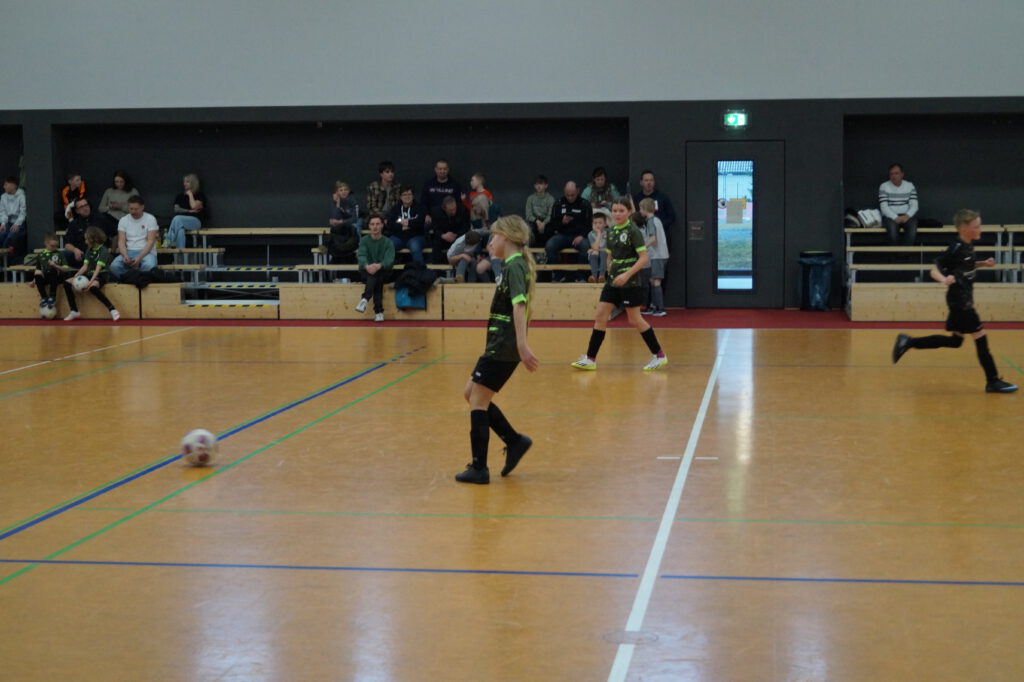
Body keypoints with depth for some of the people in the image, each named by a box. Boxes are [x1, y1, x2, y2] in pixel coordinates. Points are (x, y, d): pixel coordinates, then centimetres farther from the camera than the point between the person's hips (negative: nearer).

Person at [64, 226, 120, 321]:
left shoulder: (104, 250, -9)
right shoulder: (89, 250, 12)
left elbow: (98, 268, -20)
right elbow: (85, 266, 5)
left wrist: (91, 281, -32)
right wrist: (76, 276, -12)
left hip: (100, 275, -7)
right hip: (89, 274, 7)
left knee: (93, 287, -40)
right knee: (67, 282, -8)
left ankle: (112, 310, -38)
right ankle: (74, 311, -6)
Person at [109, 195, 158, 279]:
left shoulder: (150, 219, 0)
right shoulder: (123, 220, 10)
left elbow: (151, 242, -8)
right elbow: (121, 242, 3)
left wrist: (139, 258, -22)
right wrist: (125, 256, -20)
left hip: (146, 252, -3)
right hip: (128, 252, 3)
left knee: (149, 266, -39)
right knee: (114, 266, -30)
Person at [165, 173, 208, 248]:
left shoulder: (199, 195, 10)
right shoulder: (180, 196, 24)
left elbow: (194, 206, -7)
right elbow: (176, 209, 9)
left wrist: (190, 194, 5)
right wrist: (188, 211, -5)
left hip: (195, 220, -3)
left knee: (177, 218, -35)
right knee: (180, 229, -37)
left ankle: (169, 241, -34)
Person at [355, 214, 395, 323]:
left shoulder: (388, 242, 4)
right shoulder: (364, 240, 6)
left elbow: (389, 259, -14)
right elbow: (361, 256, -13)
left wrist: (379, 266, -39)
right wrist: (367, 266, -38)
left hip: (383, 272, 0)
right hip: (366, 272, 0)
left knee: (377, 273, -35)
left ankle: (365, 299, -50)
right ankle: (378, 311, -47)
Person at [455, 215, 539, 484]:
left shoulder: (515, 266, -15)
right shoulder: (514, 265, 15)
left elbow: (519, 305, -26)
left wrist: (522, 345, -35)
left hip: (503, 348, -10)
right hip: (500, 346, 10)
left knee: (478, 401, -4)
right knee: (471, 394, 15)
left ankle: (479, 469, 1)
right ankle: (514, 441, 18)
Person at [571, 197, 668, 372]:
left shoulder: (633, 231, -11)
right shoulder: (611, 232, 9)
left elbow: (643, 258, -15)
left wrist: (627, 275, -23)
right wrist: (610, 272, 8)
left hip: (630, 282, -6)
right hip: (613, 282, 6)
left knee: (635, 320, 0)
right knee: (600, 316, 0)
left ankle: (659, 355, 13)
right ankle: (590, 359, 3)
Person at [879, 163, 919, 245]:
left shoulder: (910, 186, 10)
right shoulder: (884, 186, 3)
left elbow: (914, 205, 3)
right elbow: (884, 207, -6)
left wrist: (907, 216, -18)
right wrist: (896, 218, -20)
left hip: (907, 216, 2)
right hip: (890, 216, -2)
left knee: (912, 227, -32)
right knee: (892, 229, -36)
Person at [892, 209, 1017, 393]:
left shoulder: (969, 246, 6)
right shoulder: (956, 249, -20)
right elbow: (934, 270, -20)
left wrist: (983, 264, 8)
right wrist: (944, 280, -40)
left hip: (964, 300, 10)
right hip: (959, 301, -10)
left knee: (955, 341, 15)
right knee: (981, 338, -4)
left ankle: (908, 342, 17)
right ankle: (993, 381, 5)